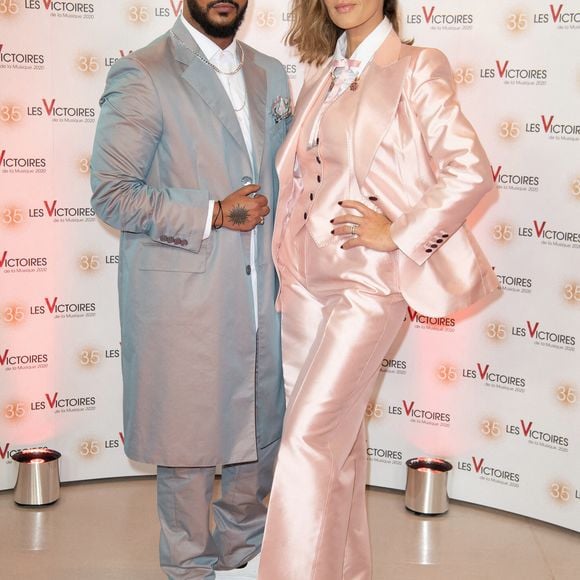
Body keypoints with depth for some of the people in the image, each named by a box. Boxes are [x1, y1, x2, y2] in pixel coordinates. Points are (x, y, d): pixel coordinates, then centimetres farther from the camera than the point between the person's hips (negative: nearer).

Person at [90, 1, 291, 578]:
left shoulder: (268, 74, 12)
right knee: (189, 441, 7)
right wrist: (213, 215, -17)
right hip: (183, 299, -6)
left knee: (264, 433, 15)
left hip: (259, 293, 6)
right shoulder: (141, 76, -9)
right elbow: (112, 193, -13)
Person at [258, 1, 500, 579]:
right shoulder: (322, 76, 12)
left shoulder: (415, 69, -8)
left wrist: (398, 234, -14)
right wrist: (285, 261, 11)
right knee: (336, 440, 15)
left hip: (366, 282, -6)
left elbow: (471, 171, -16)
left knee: (307, 441, -8)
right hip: (305, 278, 7)